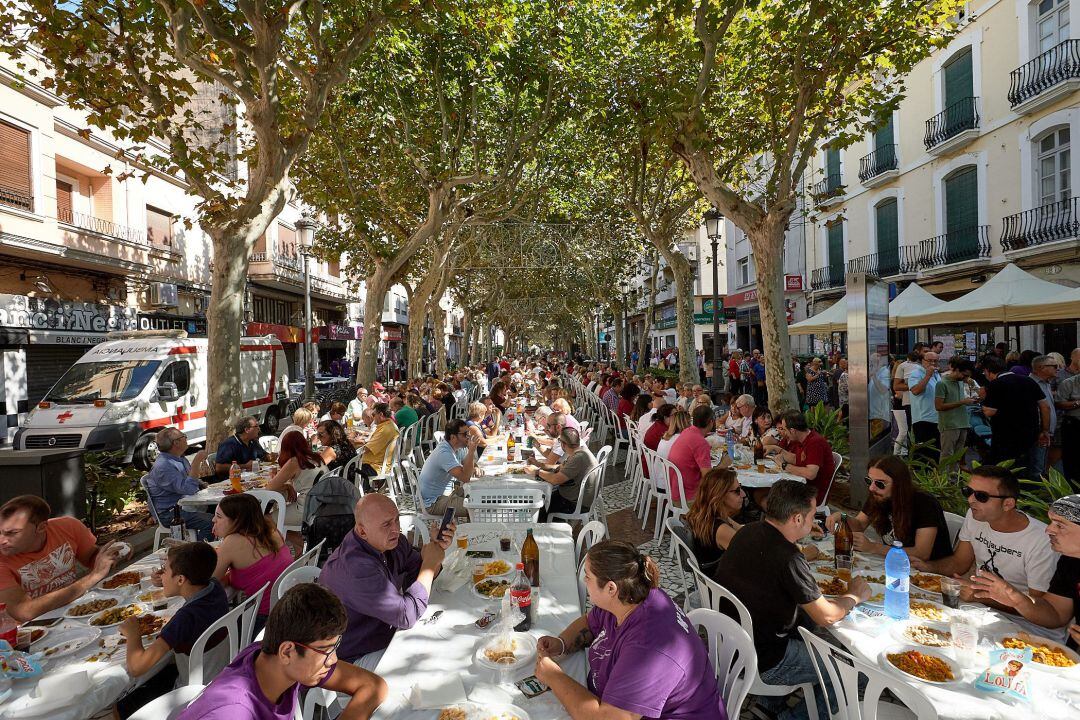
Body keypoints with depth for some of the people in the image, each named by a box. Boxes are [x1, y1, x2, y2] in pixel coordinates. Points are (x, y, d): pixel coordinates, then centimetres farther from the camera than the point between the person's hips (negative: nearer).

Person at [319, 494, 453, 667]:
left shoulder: (391, 541, -5)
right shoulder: (355, 566, -33)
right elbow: (407, 616, -31)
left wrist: (437, 547, -13)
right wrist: (429, 563, -23)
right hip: (356, 658, -8)